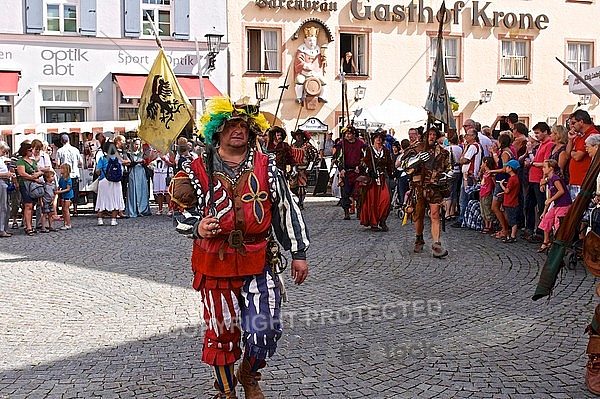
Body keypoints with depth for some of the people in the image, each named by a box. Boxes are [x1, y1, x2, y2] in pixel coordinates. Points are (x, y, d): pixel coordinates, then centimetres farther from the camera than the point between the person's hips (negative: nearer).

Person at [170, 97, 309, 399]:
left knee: (265, 332, -3)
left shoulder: (267, 168, 2)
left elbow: (287, 211, 7)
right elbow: (182, 211, 3)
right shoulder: (198, 171, -2)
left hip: (258, 264, 1)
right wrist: (197, 226, -20)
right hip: (215, 264, 0)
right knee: (221, 332, 11)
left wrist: (298, 254, 6)